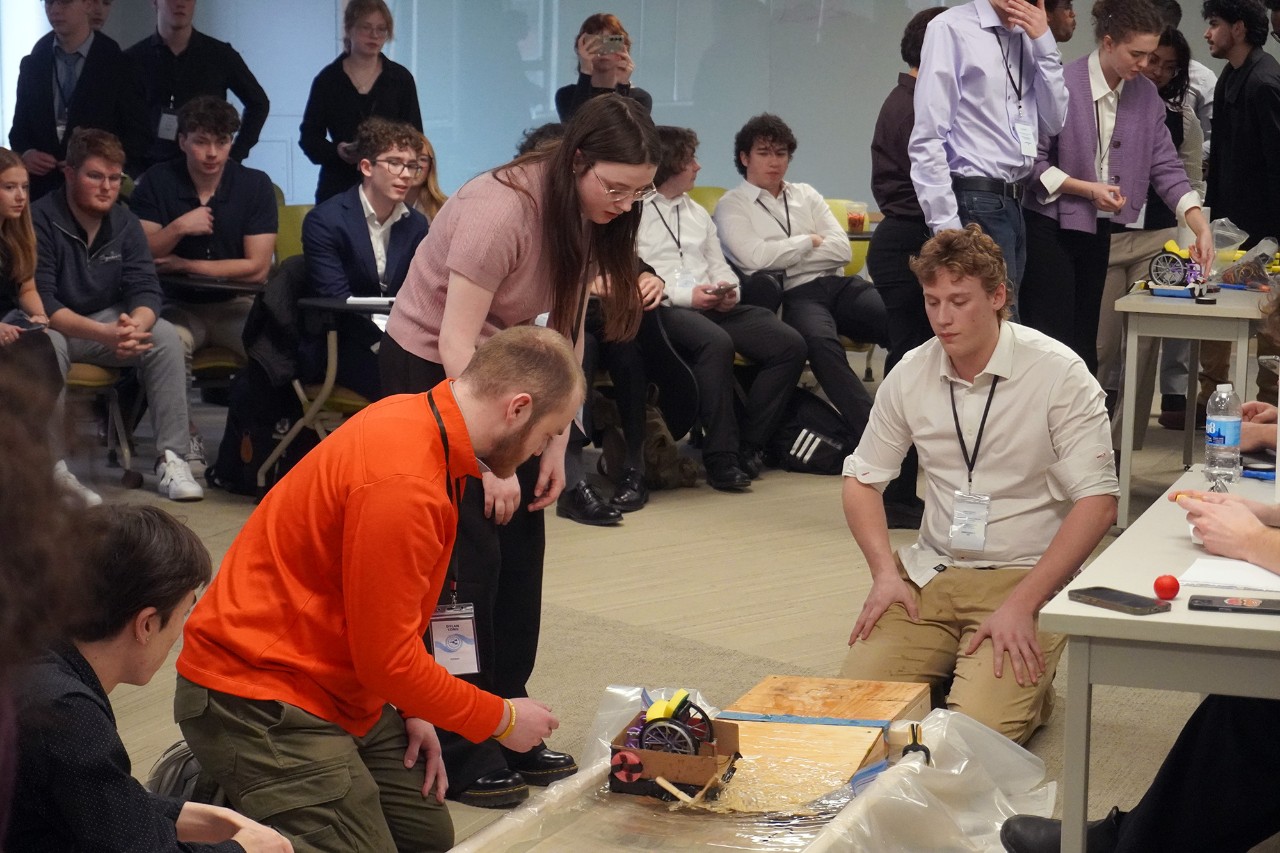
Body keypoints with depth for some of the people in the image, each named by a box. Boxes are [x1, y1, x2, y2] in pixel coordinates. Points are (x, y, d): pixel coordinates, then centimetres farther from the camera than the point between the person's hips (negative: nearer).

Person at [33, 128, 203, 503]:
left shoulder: (125, 223, -1)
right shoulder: (40, 220, -17)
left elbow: (145, 289, -8)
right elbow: (40, 301, -25)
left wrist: (135, 326, -35)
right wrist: (105, 334, -40)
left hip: (110, 321, 5)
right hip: (53, 326, -5)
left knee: (165, 336, -21)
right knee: (46, 343, -38)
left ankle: (172, 458, -22)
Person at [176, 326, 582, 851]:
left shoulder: (415, 418, 3)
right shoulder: (401, 483, -27)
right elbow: (386, 656, -21)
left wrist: (413, 709, 7)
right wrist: (502, 720, -9)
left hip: (333, 685, 10)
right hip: (258, 700, -10)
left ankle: (231, 789, 15)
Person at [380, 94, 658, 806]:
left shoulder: (586, 218, -3)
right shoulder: (502, 209, -28)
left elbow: (566, 333, 2)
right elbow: (456, 342, -27)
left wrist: (557, 443, -3)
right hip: (427, 371, -8)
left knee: (522, 551, 5)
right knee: (469, 560, -9)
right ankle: (460, 752, -1)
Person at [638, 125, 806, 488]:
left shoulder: (697, 213, 27)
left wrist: (730, 291, -1)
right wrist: (686, 295, -17)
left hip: (715, 307, 7)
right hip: (663, 310, -7)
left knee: (790, 345, -14)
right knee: (716, 343, -39)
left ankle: (749, 444, -10)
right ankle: (721, 457, -33)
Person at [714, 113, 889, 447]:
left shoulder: (806, 195, 25)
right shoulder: (732, 205, 11)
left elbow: (842, 250, 12)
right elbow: (756, 257, -8)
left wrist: (784, 254, 1)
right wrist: (811, 242, 5)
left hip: (838, 285, 5)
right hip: (793, 295, -5)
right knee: (822, 342, -40)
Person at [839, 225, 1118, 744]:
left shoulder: (1058, 374, -11)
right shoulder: (910, 374, 3)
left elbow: (1098, 503, -14)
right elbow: (861, 479, 14)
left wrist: (1021, 605, -20)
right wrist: (885, 571, -4)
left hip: (1026, 575, -4)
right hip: (932, 572, 4)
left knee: (975, 729, -24)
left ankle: (1029, 689, 9)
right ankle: (948, 674, 13)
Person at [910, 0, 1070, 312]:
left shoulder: (1027, 39, 13)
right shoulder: (952, 28, -7)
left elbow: (1052, 125, 11)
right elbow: (927, 140, -11)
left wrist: (1044, 43, 1)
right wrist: (946, 225, -17)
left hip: (1013, 205, 7)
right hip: (973, 205, -7)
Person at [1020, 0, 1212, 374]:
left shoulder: (1146, 95, 2)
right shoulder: (1062, 84, -15)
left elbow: (1167, 168, 1)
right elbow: (1033, 161, -13)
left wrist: (1202, 228, -9)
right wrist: (1089, 190, -19)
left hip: (1099, 231, 6)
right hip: (1051, 227, -6)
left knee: (1085, 342, 11)